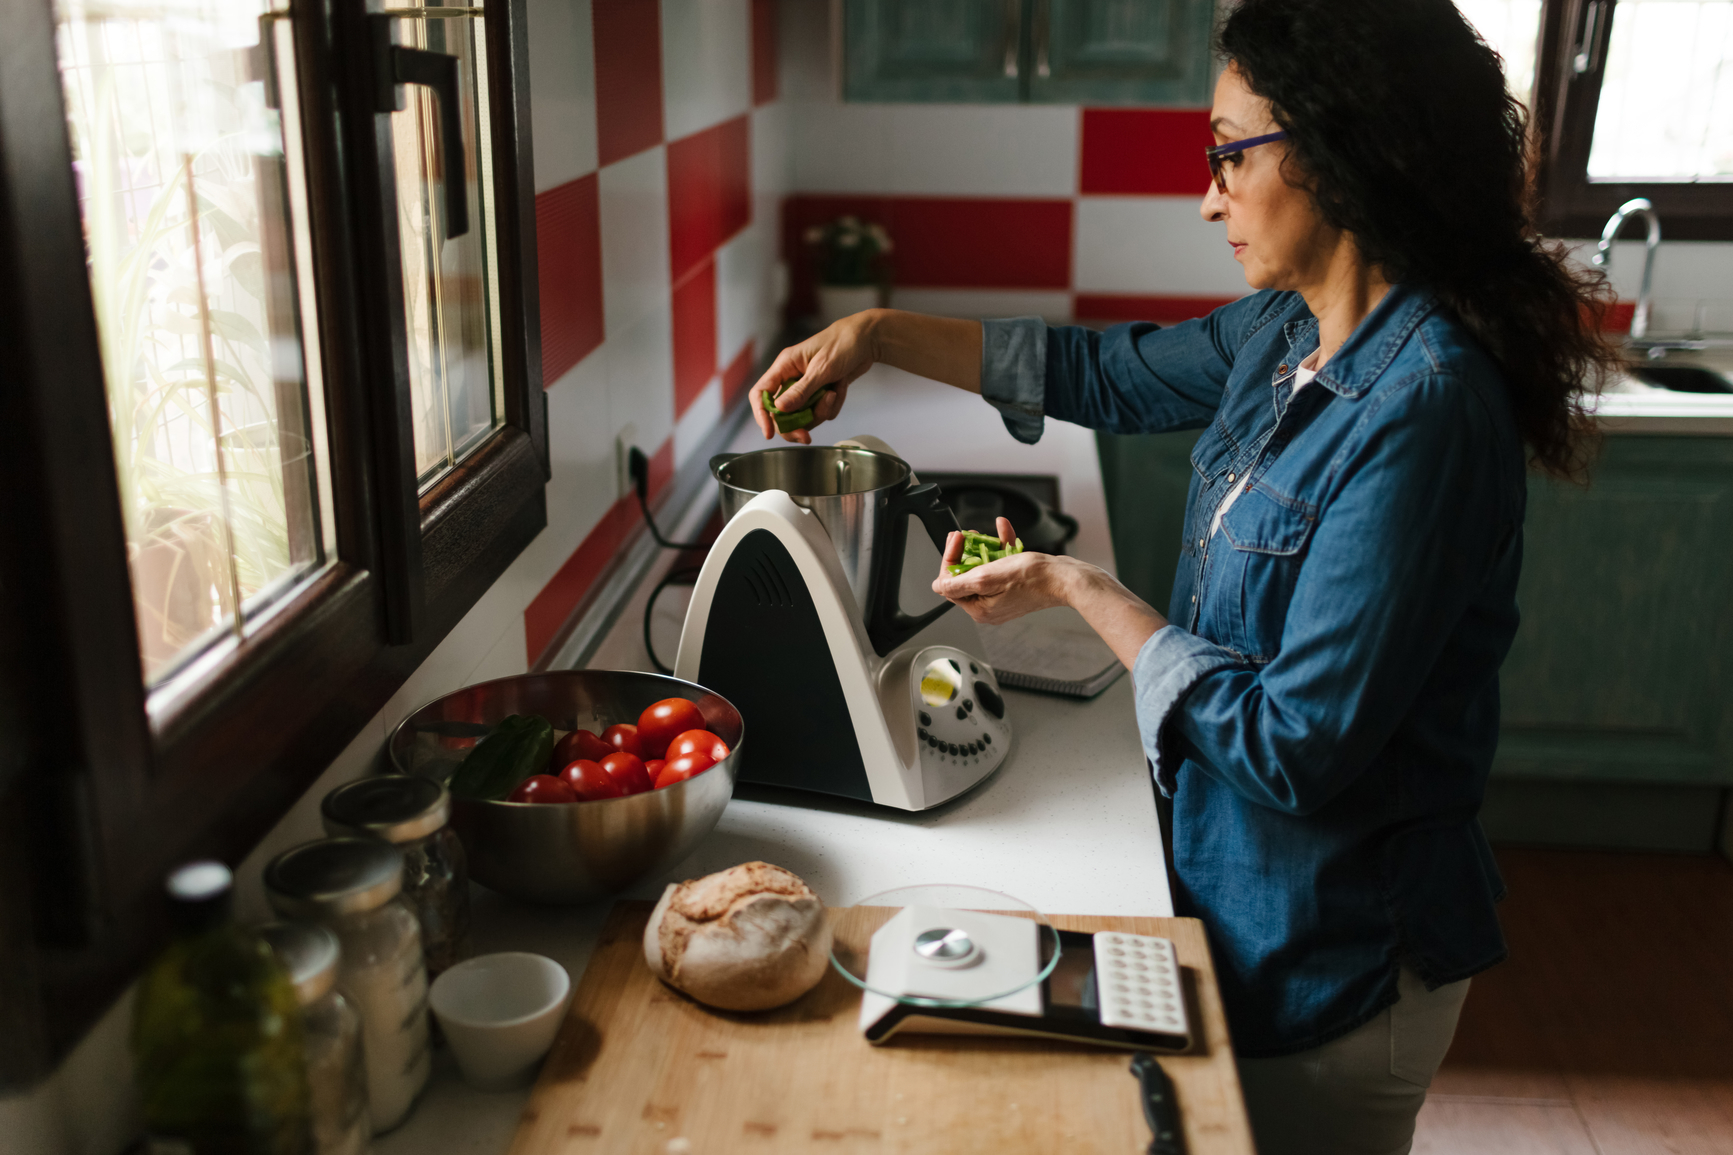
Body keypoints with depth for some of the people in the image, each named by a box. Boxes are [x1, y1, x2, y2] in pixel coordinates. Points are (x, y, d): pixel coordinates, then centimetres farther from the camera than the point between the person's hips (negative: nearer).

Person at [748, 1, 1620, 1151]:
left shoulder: (1420, 411, -30)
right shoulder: (1288, 332, -2)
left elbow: (1296, 745, -29)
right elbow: (1112, 373, 14)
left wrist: (1080, 589, -19)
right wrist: (876, 334, 8)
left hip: (1336, 953, -8)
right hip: (1246, 877, 8)